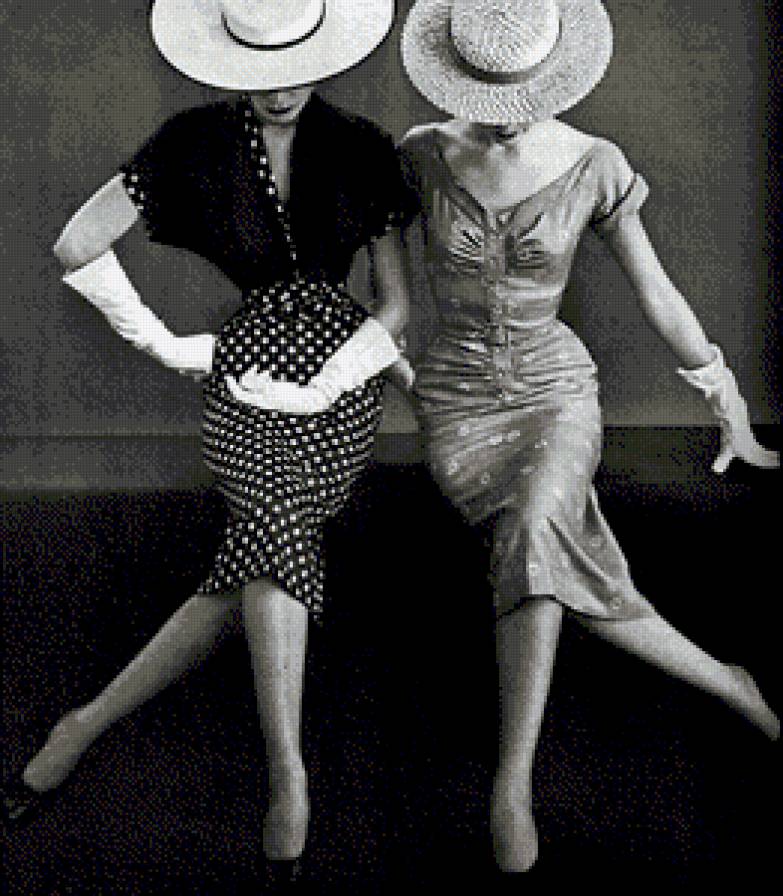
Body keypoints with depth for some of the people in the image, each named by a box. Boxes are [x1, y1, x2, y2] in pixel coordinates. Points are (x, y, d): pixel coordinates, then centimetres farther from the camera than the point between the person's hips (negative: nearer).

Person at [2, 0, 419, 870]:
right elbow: (77, 245, 0)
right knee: (275, 541, -17)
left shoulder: (359, 150, 4)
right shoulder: (194, 146, 0)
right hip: (246, 372, -1)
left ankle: (87, 723, 0)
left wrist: (314, 387, -10)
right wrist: (163, 342, -1)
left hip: (343, 373, 1)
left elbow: (395, 301, 2)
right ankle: (289, 779, -15)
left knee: (253, 571, -6)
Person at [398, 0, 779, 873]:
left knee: (535, 534, -34)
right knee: (557, 571, -25)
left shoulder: (593, 167, -8)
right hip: (457, 406, 1)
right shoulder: (422, 153, -6)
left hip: (556, 390, -1)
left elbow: (657, 295, 1)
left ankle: (513, 785, -28)